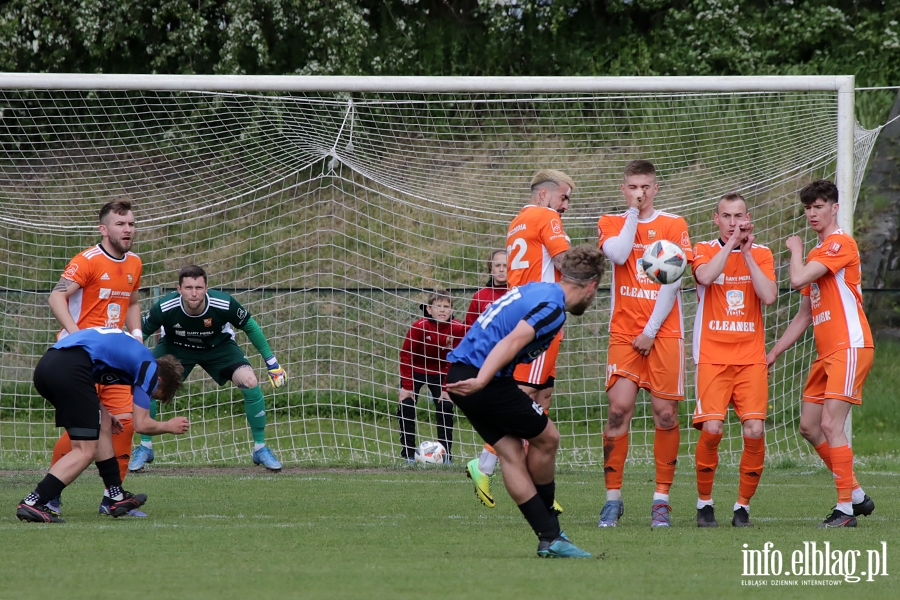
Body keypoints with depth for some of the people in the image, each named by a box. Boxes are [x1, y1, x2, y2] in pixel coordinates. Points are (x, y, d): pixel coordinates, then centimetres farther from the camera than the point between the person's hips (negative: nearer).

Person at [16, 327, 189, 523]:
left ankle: (115, 498, 26)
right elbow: (141, 424, 7)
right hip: (69, 370, -9)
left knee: (102, 424, 22)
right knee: (86, 451, -4)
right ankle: (33, 504, -14)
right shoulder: (149, 367, 10)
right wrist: (169, 426, 26)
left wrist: (102, 414, 36)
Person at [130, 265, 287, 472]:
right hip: (175, 346, 0)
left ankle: (260, 448, 0)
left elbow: (250, 327, -12)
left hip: (218, 346, 0)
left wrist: (271, 362, -6)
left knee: (250, 382, -21)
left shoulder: (224, 305, -32)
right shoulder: (164, 308, -34)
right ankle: (145, 448, 2)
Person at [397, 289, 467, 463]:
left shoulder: (457, 329, -21)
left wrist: (447, 388, -12)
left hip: (439, 373, 2)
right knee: (405, 406, -13)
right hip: (415, 370, -2)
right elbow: (406, 355, -20)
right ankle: (408, 453, -5)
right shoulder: (419, 327, -27)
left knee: (446, 408, -8)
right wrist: (406, 386, -20)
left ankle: (446, 453, 3)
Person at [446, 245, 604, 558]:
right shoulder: (552, 306, -12)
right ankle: (551, 536, 15)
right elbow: (512, 342, -25)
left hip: (461, 375, 9)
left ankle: (548, 535, 7)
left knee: (511, 453, 9)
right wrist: (481, 381, -35)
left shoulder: (536, 290, 19)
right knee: (547, 438, 5)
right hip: (486, 379, -9)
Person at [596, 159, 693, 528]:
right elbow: (618, 254, -13)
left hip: (664, 332, 0)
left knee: (665, 413, -3)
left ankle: (661, 498, 5)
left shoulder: (673, 225, 6)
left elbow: (672, 282, -1)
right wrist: (633, 213, -5)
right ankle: (613, 498, -5)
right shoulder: (611, 223, 10)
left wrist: (651, 330, -7)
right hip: (624, 332, 0)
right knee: (619, 408, -11)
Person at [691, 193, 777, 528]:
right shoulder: (704, 251, 5)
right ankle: (704, 503, 1)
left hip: (751, 358, 2)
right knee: (711, 429, -17)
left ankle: (743, 506, 4)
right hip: (712, 358, -2)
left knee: (754, 431, -12)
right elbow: (705, 276, -19)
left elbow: (769, 296, -8)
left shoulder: (761, 255, 9)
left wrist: (747, 253, -7)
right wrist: (731, 243, -13)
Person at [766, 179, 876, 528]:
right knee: (809, 427, 9)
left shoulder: (841, 244, -9)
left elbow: (797, 279, -21)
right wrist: (774, 352, 23)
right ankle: (856, 495, 18)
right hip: (826, 353, 10)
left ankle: (846, 509, -12)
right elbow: (805, 315, 26)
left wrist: (795, 249, -1)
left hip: (849, 347, -10)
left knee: (830, 425, -15)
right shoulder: (816, 254, 21)